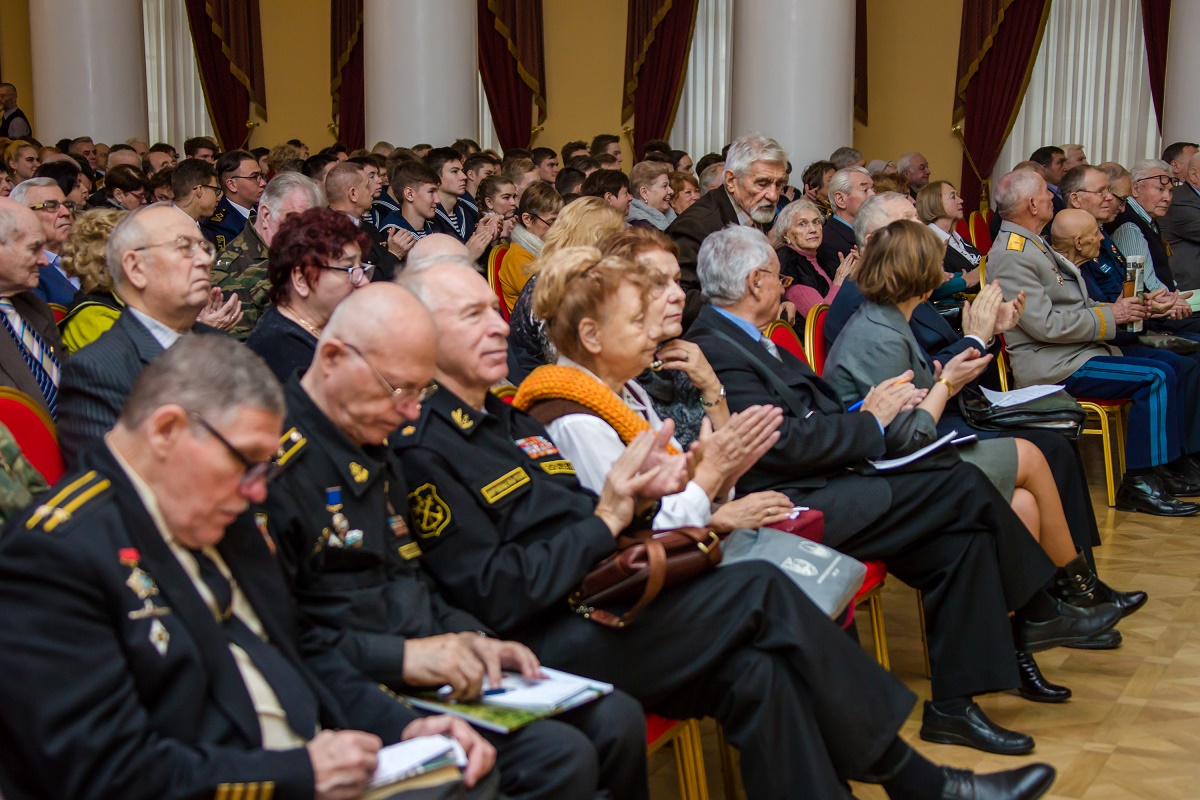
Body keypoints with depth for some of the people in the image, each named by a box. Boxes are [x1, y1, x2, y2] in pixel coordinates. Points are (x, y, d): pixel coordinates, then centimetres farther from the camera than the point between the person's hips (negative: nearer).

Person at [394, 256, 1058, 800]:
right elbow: (492, 595, -18)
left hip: (598, 601, 9)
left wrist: (632, 498, -2)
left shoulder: (507, 420, 19)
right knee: (763, 592, -16)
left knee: (754, 670, -15)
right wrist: (604, 522, -15)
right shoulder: (423, 450, -10)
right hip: (544, 647, -8)